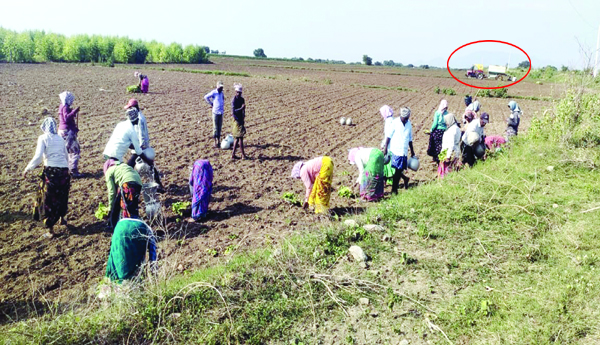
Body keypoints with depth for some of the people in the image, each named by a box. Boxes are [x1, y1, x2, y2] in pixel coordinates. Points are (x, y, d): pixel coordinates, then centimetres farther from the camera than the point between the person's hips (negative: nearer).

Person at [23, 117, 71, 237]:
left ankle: (50, 230, 7)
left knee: (48, 199, 5)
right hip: (64, 170, 5)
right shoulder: (60, 138, 14)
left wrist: (28, 169, -1)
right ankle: (62, 218, 42)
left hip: (51, 171, -5)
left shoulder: (43, 138, -1)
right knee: (62, 196, 25)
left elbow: (38, 156, -11)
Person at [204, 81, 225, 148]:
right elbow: (206, 97, -10)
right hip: (215, 112, -6)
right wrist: (211, 103, -6)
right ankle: (215, 142, 3)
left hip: (221, 112, 6)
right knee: (215, 127, -2)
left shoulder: (222, 93, 11)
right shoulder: (214, 92, -10)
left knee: (219, 127, 10)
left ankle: (219, 141, 17)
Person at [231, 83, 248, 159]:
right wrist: (241, 108, -29)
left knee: (237, 138, 11)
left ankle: (233, 154, 17)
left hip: (240, 119, 8)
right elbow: (233, 111, -22)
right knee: (240, 137, -5)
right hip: (236, 120, -8)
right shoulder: (234, 100, -14)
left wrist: (243, 117, 12)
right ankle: (243, 155, 2)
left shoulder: (242, 99, 9)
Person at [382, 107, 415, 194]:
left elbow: (410, 139, 17)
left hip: (404, 151, 4)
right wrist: (385, 148, -9)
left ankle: (394, 189, 17)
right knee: (397, 170, -6)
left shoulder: (409, 124, 9)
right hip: (395, 150, -4)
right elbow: (388, 136, -5)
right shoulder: (395, 123, -6)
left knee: (398, 170, 5)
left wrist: (412, 151, 21)